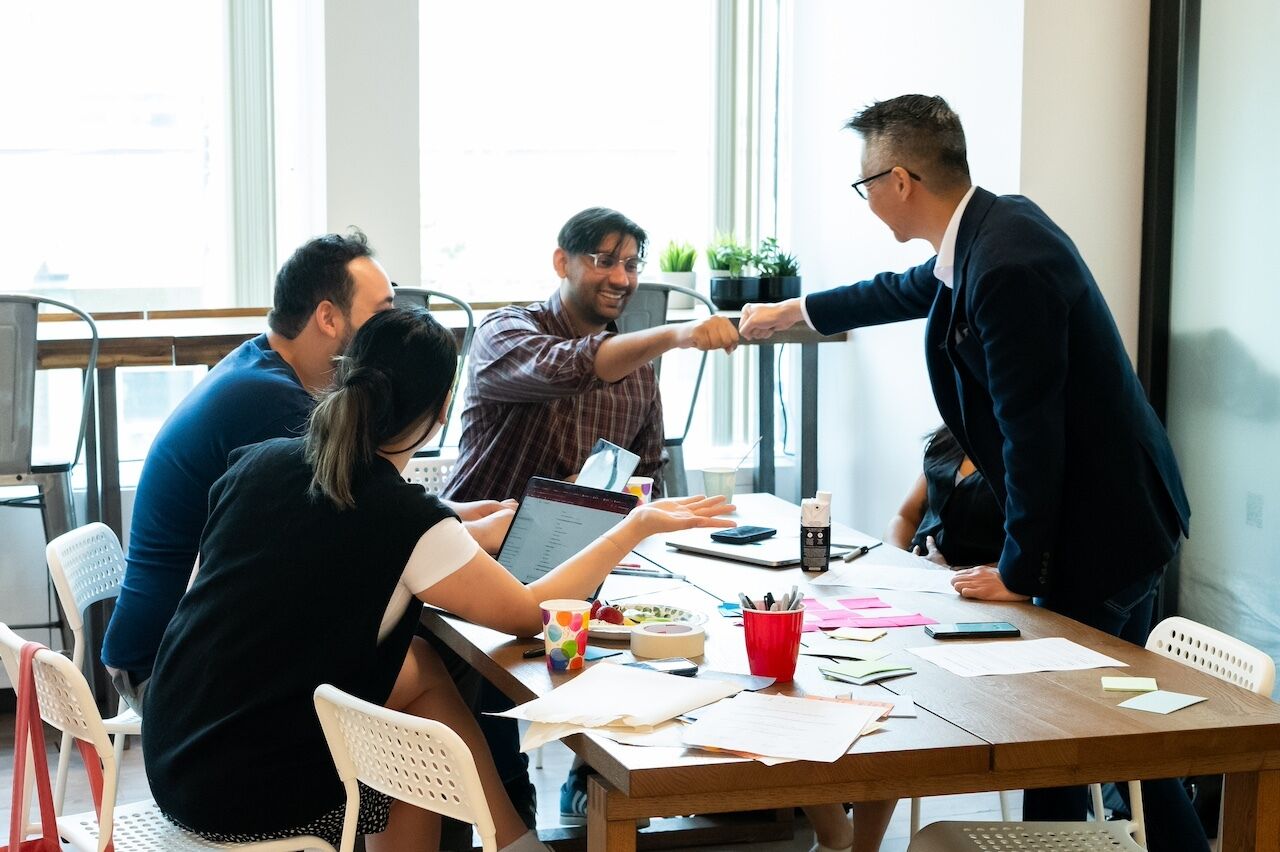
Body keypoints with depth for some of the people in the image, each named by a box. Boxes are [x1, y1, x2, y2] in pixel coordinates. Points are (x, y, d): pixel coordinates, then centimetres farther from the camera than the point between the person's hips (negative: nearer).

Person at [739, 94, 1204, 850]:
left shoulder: (1007, 265, -27)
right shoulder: (991, 224, 5)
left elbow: (1032, 436, -24)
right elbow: (909, 290, 26)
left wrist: (1019, 571, -14)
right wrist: (795, 311, 40)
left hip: (1103, 528, -10)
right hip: (1122, 507, 10)